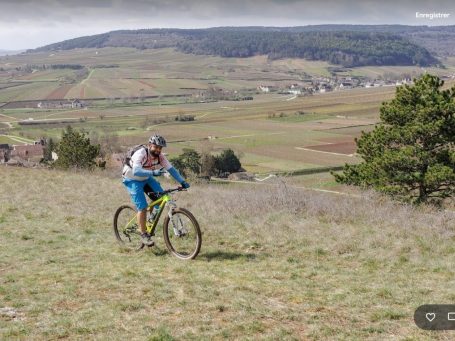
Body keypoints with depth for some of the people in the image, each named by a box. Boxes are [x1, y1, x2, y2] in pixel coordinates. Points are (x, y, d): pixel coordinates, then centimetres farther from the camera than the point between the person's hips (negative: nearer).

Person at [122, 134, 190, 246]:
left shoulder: (160, 156, -13)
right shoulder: (140, 154, -32)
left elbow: (171, 169, -14)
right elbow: (136, 171, -45)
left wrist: (182, 181, -26)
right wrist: (152, 172, -57)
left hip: (146, 178, 6)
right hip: (133, 180, -6)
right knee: (142, 207, -16)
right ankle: (143, 234, -5)